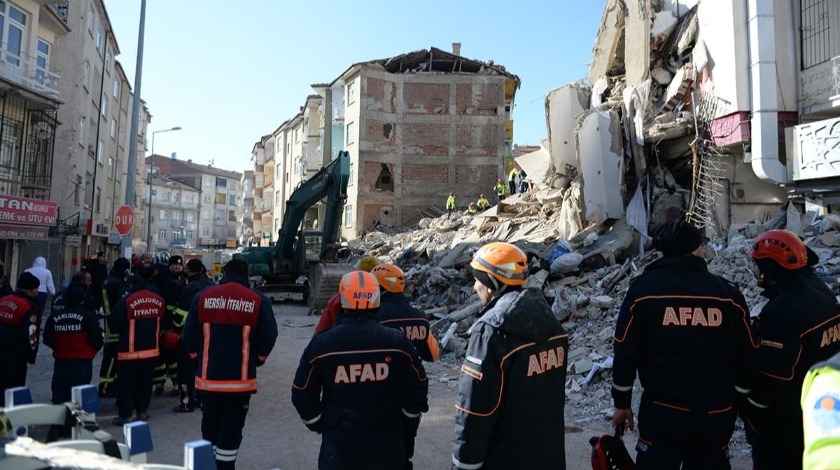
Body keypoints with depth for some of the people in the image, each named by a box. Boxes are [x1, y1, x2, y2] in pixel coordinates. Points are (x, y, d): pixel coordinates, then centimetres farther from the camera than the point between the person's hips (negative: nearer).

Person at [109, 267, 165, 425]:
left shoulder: (127, 301, -16)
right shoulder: (159, 300, -1)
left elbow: (114, 324, -11)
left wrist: (124, 329, 9)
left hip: (130, 350, -5)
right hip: (151, 348, 5)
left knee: (126, 382, 5)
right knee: (145, 380, 15)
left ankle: (125, 415, 7)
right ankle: (142, 411, 22)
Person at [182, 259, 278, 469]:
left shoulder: (204, 297, -1)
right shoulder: (258, 300, -7)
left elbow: (189, 335, 1)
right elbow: (267, 338, -7)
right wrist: (257, 360, 11)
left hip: (208, 377, 3)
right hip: (239, 379, -3)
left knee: (210, 426, 20)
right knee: (231, 429, 7)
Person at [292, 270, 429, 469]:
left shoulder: (321, 344, -12)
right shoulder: (397, 341, -10)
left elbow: (302, 395, -3)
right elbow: (417, 389, -2)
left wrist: (320, 426, 12)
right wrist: (404, 424, 14)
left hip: (338, 445, -1)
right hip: (386, 444, 1)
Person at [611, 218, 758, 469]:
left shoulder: (643, 288, -6)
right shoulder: (728, 293, 0)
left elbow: (625, 351, -5)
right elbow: (746, 356, 5)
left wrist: (622, 403, 5)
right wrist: (735, 404, 18)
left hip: (662, 412, -3)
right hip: (717, 414, 3)